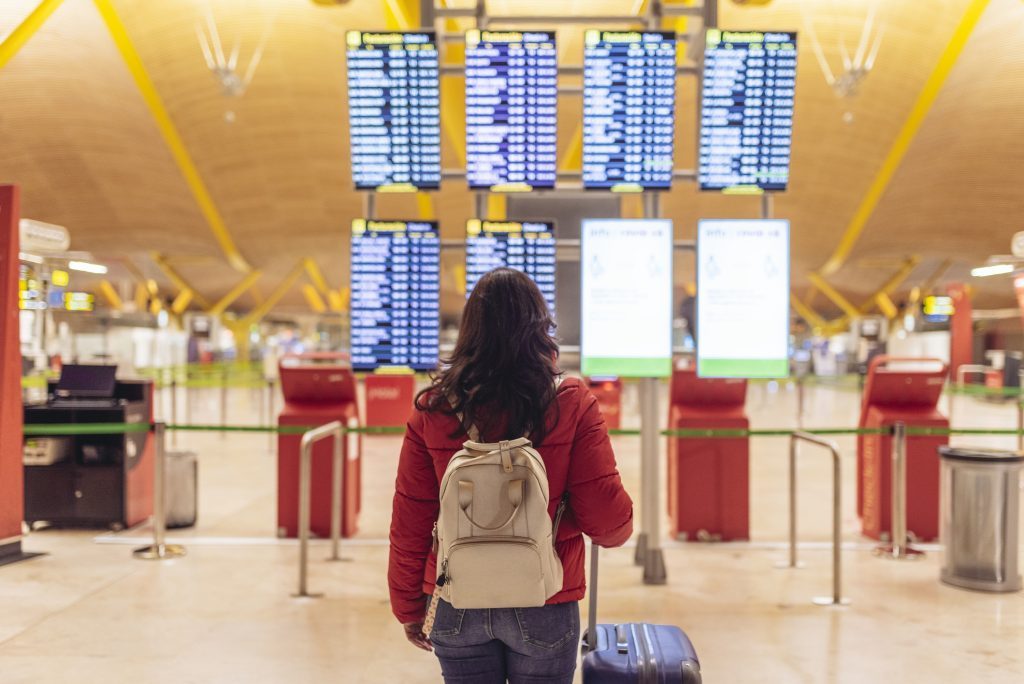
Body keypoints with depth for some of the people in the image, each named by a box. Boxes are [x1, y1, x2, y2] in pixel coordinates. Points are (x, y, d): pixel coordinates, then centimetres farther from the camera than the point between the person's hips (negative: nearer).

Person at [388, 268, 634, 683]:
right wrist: (619, 530, 12)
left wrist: (409, 607, 11)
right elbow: (607, 519, -12)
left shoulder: (433, 410, -7)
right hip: (543, 608, -1)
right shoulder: (571, 405, -13)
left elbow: (409, 523, -3)